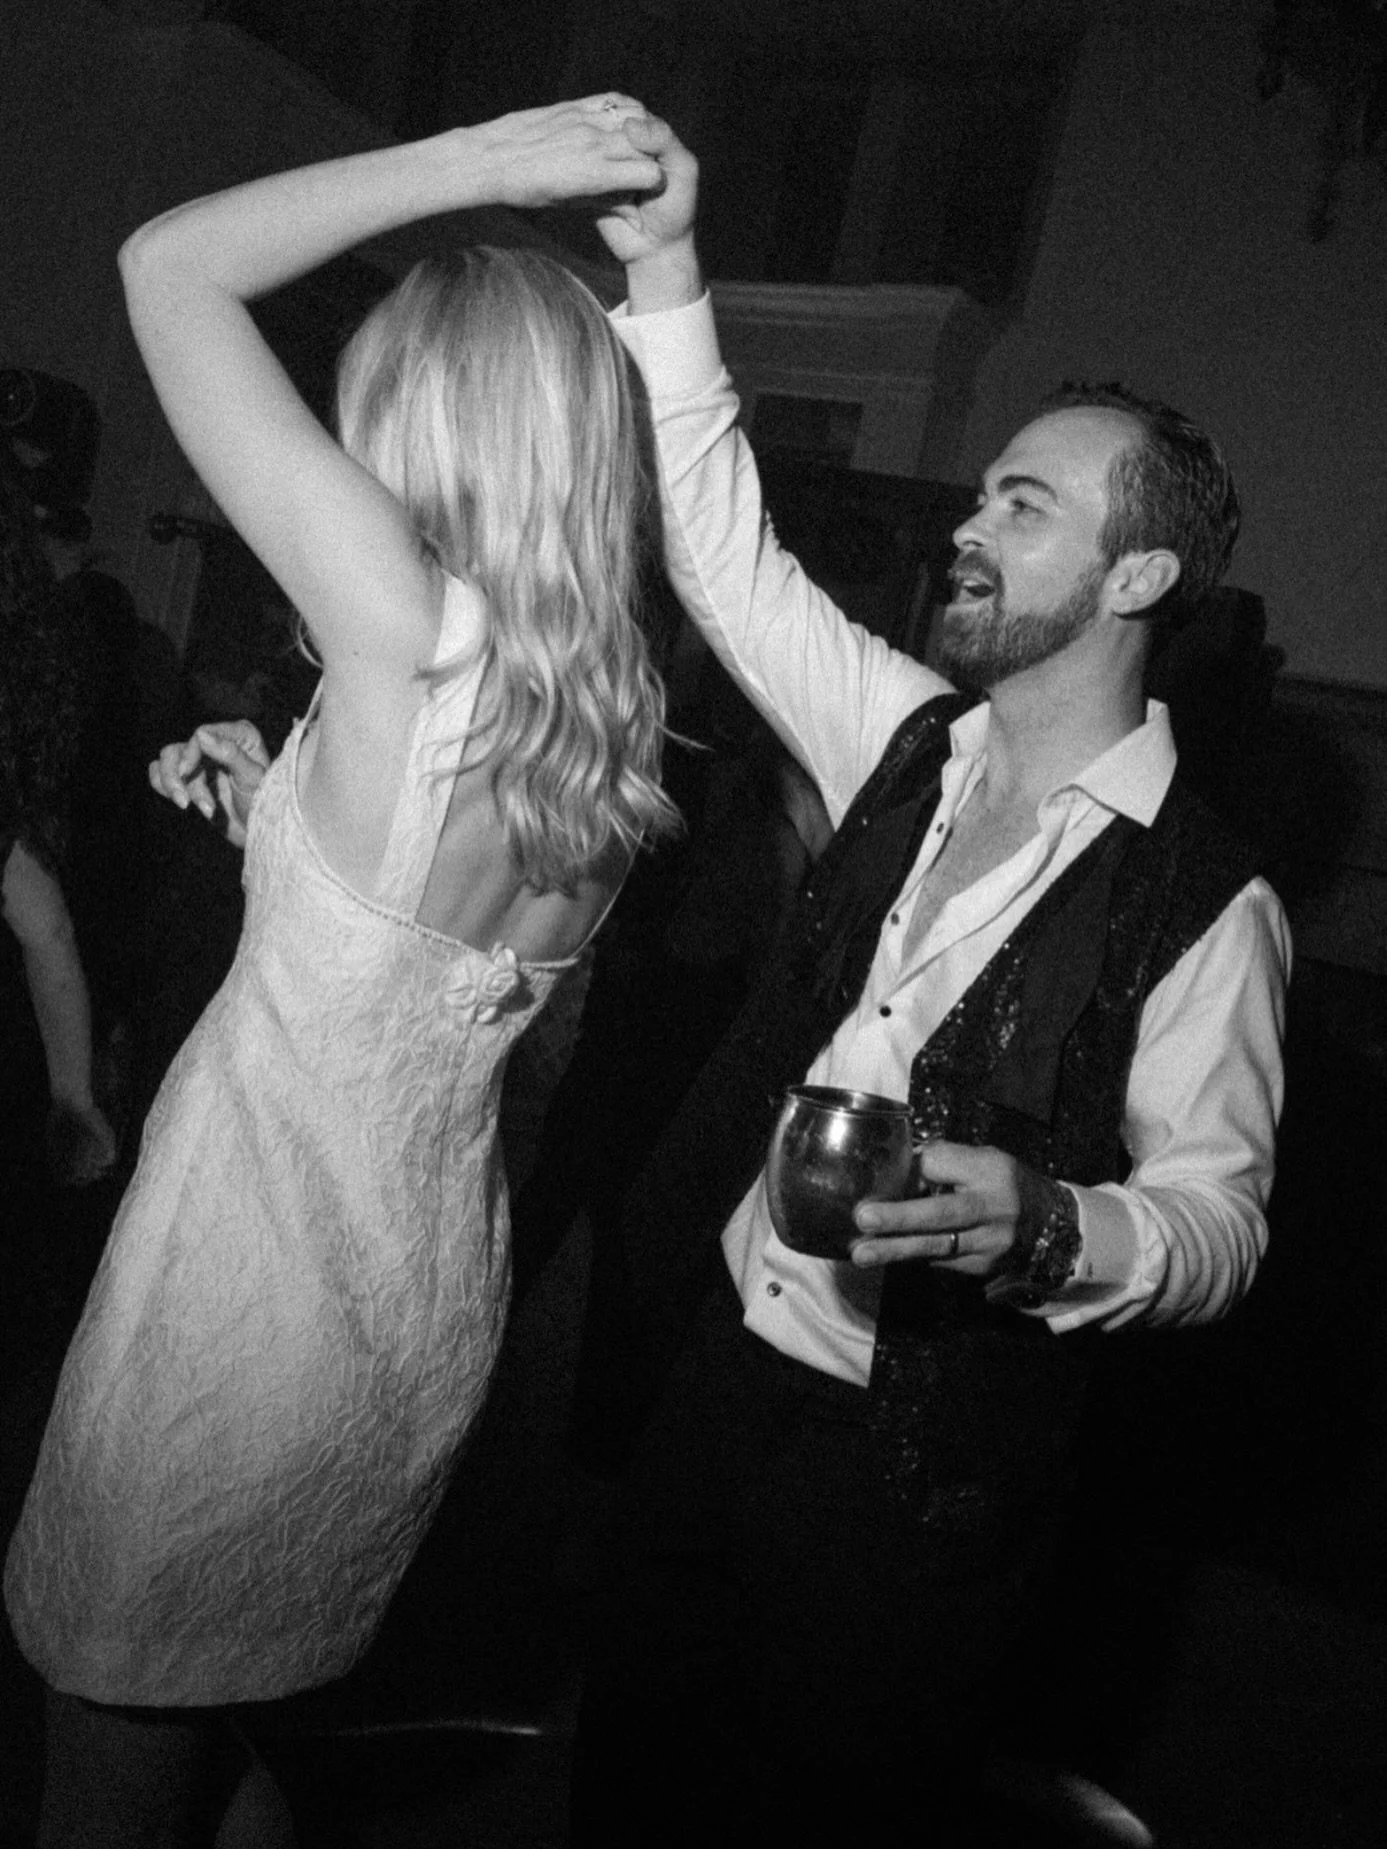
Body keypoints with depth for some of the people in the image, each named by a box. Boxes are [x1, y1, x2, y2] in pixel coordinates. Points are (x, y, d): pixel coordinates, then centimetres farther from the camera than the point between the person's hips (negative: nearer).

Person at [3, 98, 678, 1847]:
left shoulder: (414, 629, -22)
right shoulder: (619, 715, 0)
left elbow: (167, 268, -13)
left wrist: (471, 161, -10)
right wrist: (279, 808, 9)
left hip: (252, 1283, -7)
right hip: (432, 1291, 7)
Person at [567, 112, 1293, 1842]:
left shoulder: (1205, 906, -16)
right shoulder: (911, 743, -1)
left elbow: (1217, 1217, -11)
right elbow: (726, 547, -1)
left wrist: (1047, 1226, -31)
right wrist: (668, 276, -7)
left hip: (910, 1473, -5)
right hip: (708, 1372, 5)